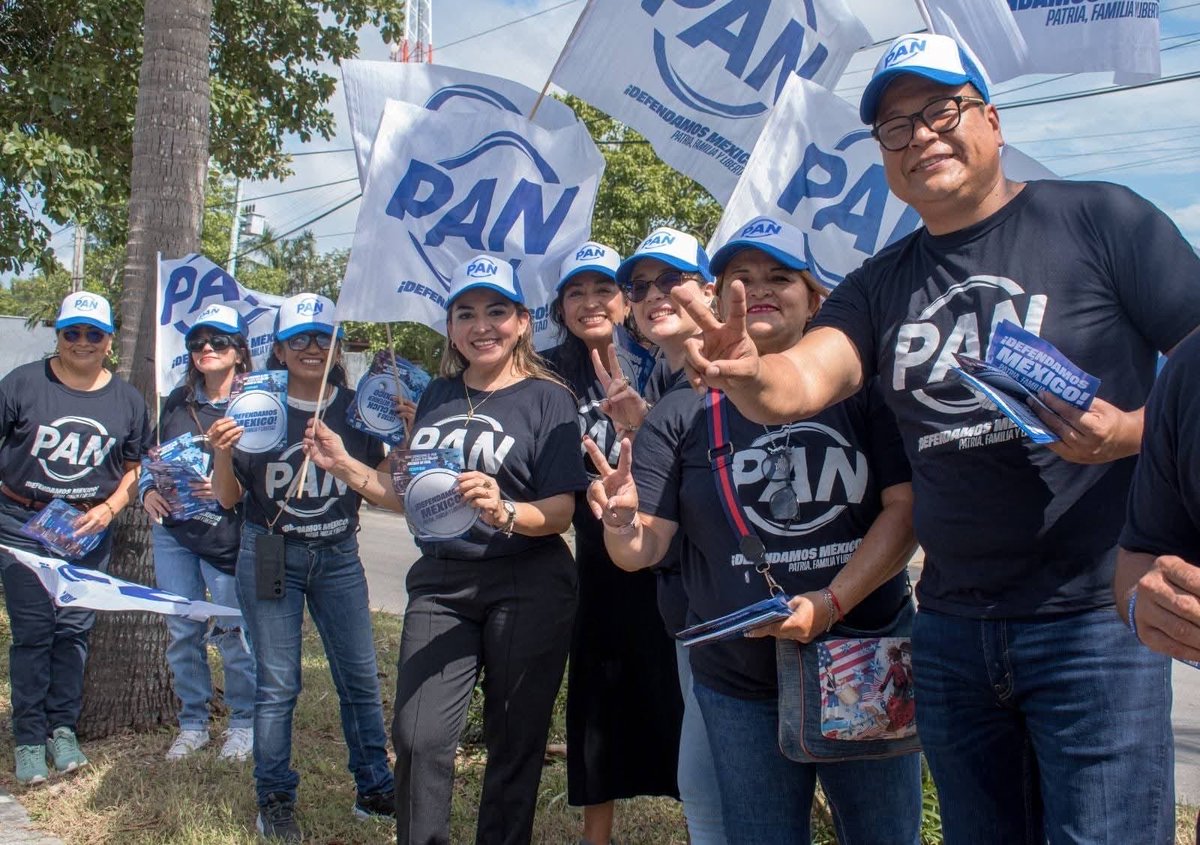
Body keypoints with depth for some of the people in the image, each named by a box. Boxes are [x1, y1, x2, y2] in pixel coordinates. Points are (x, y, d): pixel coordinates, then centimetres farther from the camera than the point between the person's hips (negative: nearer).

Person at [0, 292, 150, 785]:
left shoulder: (127, 401, 5)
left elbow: (133, 467, 12)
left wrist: (109, 508, -4)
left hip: (89, 530, 2)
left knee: (74, 629, 3)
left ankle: (63, 729, 18)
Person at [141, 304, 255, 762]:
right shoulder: (178, 401, 10)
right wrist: (149, 491, 1)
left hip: (226, 536, -5)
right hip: (173, 531, 5)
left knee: (234, 631, 1)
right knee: (181, 631, 10)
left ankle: (243, 723, 18)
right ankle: (192, 724, 23)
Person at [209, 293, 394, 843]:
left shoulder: (357, 409, 2)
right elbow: (228, 498, 0)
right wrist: (222, 452, -19)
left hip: (339, 556, 2)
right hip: (270, 555, -2)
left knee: (361, 675, 5)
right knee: (277, 683, 2)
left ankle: (374, 790, 19)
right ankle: (275, 801, 15)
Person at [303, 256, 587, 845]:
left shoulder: (547, 398, -4)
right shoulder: (437, 397, 12)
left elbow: (561, 511, -10)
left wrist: (504, 512, -29)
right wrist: (347, 468, 7)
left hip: (526, 589, -4)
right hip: (440, 584, 4)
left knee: (514, 742, 6)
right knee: (418, 737, -5)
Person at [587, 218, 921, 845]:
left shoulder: (858, 388, -1)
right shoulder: (683, 413, 4)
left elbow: (907, 509, -8)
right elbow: (641, 550, 0)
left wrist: (829, 603, -19)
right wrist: (620, 521, -23)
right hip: (740, 687, 1)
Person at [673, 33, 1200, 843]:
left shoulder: (1099, 219, -3)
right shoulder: (881, 285, 9)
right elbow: (797, 386, -7)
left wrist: (1130, 433, -22)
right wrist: (749, 374, -29)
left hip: (1093, 620, -5)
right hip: (952, 630, 5)